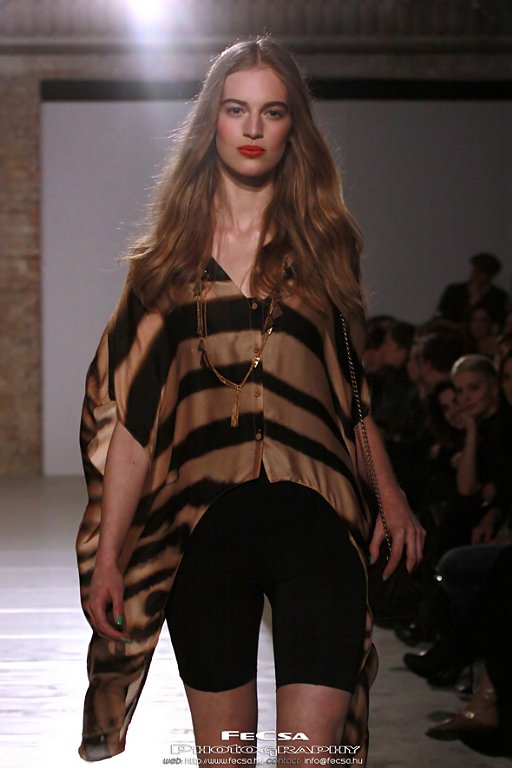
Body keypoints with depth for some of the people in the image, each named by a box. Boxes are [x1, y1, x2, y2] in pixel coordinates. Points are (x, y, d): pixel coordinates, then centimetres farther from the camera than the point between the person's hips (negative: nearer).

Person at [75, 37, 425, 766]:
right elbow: (127, 411, 7)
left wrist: (390, 496, 11)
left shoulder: (324, 242, 11)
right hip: (201, 530, 1)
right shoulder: (169, 258, 9)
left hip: (313, 523, -1)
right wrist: (107, 554, 2)